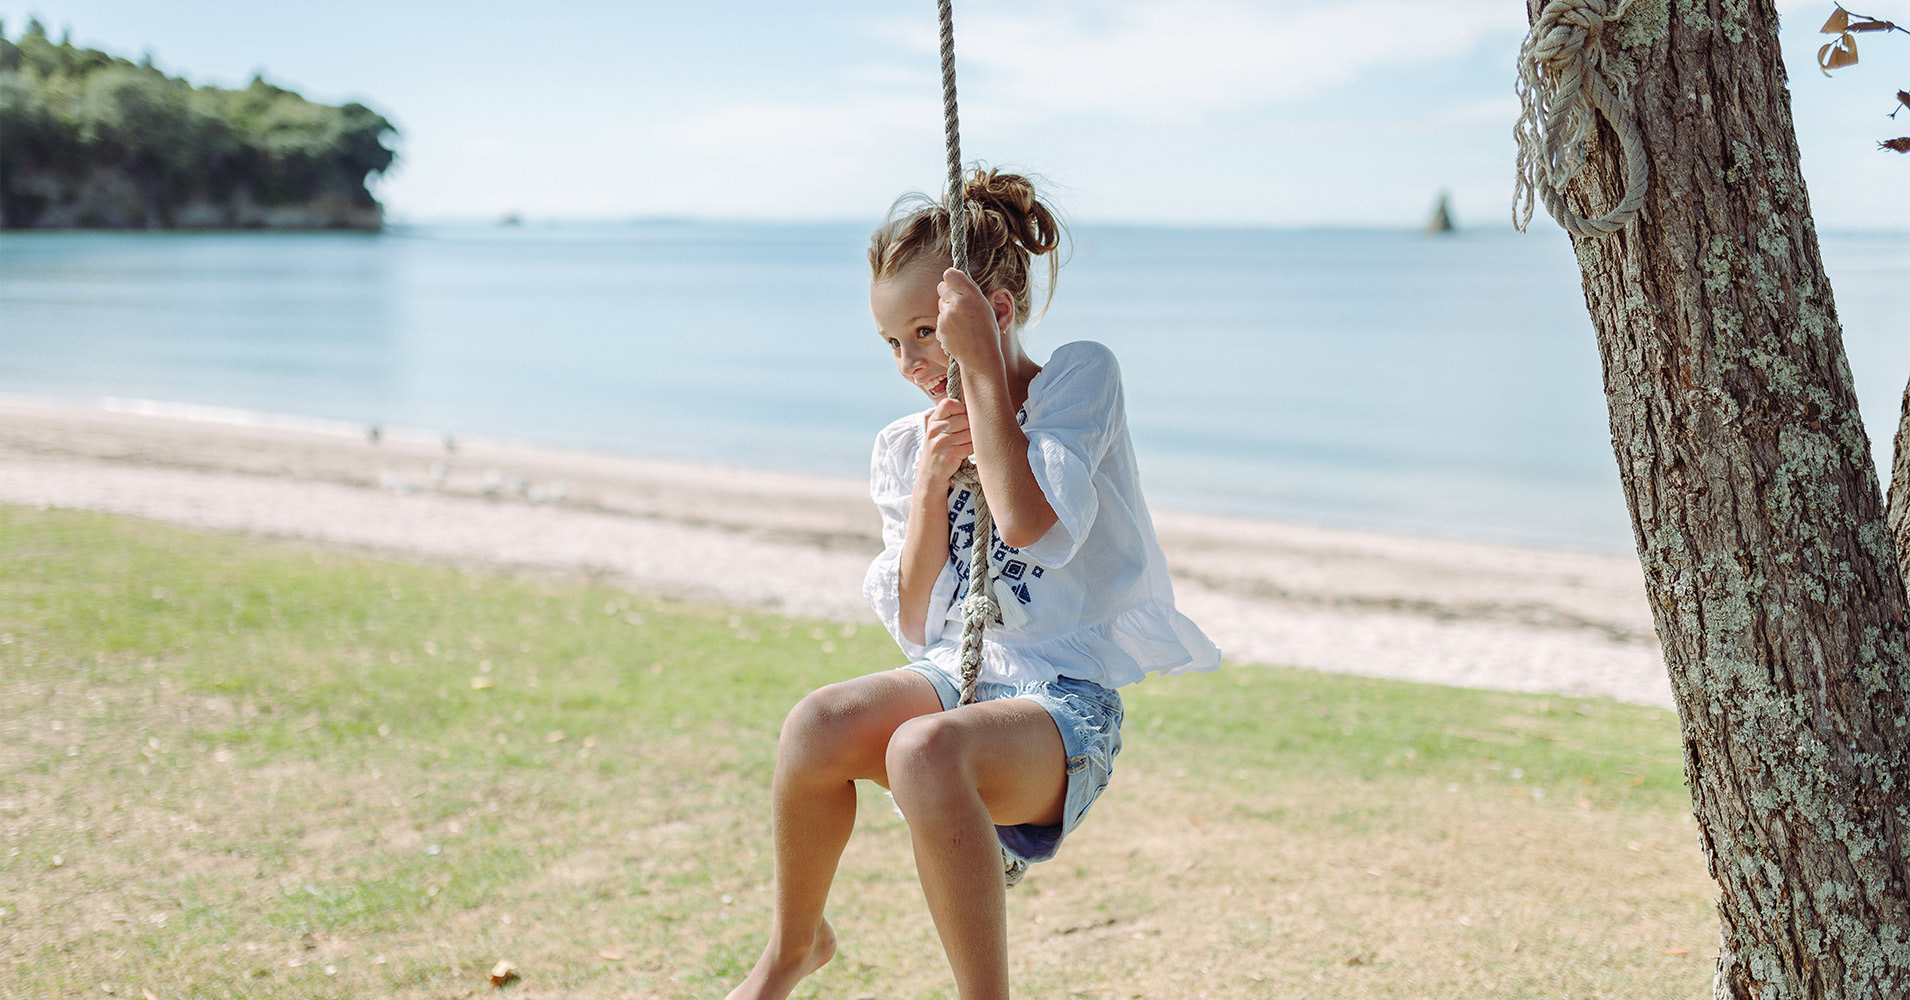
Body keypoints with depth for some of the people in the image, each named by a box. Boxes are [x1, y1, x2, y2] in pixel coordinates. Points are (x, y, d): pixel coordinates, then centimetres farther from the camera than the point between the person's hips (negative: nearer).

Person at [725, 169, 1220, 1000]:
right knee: (820, 723, -29)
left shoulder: (1082, 377, 0)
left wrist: (982, 364, -13)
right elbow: (915, 627, 8)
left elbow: (1025, 519, -18)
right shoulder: (906, 446, 12)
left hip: (1064, 705, -4)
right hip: (953, 681, 5)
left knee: (924, 751, -37)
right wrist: (930, 487, -5)